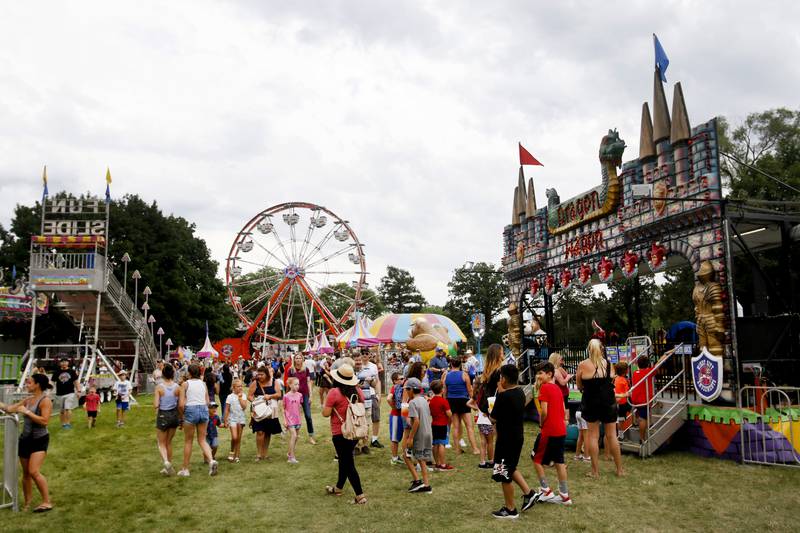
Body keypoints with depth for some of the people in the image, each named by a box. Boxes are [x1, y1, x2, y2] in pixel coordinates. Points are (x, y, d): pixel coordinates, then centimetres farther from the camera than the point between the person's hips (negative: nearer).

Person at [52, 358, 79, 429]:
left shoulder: (71, 371, 3)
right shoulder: (57, 372, 3)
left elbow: (76, 382, 7)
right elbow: (53, 382, 7)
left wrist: (78, 390, 1)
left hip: (70, 393, -2)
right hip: (60, 394, 2)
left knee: (68, 409, -13)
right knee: (62, 411, 10)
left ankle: (68, 423, -6)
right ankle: (63, 424, 23)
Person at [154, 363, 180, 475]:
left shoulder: (159, 387, -12)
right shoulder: (177, 387, -6)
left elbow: (156, 405, -15)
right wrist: (181, 418, 10)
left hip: (162, 415, -3)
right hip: (174, 415, 3)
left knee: (161, 443, 12)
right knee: (169, 442, 19)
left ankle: (166, 461, -14)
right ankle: (169, 468, 23)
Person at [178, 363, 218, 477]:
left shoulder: (185, 384, -4)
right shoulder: (203, 384, 7)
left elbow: (181, 404, -9)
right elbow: (207, 402, 7)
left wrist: (182, 414, 7)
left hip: (191, 411, -3)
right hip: (204, 410, 4)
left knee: (188, 441, 11)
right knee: (202, 440, 12)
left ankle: (185, 469, 18)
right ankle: (211, 460, -10)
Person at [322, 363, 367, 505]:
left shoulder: (334, 392, -17)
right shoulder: (358, 391, -1)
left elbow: (325, 413, -14)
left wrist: (326, 403, 3)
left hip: (340, 433, -6)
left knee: (348, 463, 1)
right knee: (345, 459, 23)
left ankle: (360, 495, -1)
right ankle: (339, 488, 40)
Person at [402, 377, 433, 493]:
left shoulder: (412, 402, -14)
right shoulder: (424, 400, 11)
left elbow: (416, 421, -22)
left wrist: (410, 437, -19)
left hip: (419, 435, -8)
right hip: (428, 434, 8)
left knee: (406, 456, 6)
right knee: (422, 459, 12)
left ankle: (417, 480, 1)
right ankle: (426, 484, 12)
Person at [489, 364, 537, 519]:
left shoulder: (503, 396, -22)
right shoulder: (520, 393, 4)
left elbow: (494, 418, -17)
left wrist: (490, 410, 4)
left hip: (506, 439, -9)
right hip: (517, 437, 9)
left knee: (504, 475, 5)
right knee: (510, 469, 26)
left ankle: (510, 510, 14)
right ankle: (528, 493, 22)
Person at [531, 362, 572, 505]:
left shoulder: (544, 388, -13)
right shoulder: (557, 388, 12)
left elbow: (544, 411, -18)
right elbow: (563, 410, 14)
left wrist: (542, 425, -3)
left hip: (549, 431, -8)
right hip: (561, 430, 8)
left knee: (537, 459, 6)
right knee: (559, 462, 12)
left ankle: (546, 491, 8)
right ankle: (565, 496, 15)